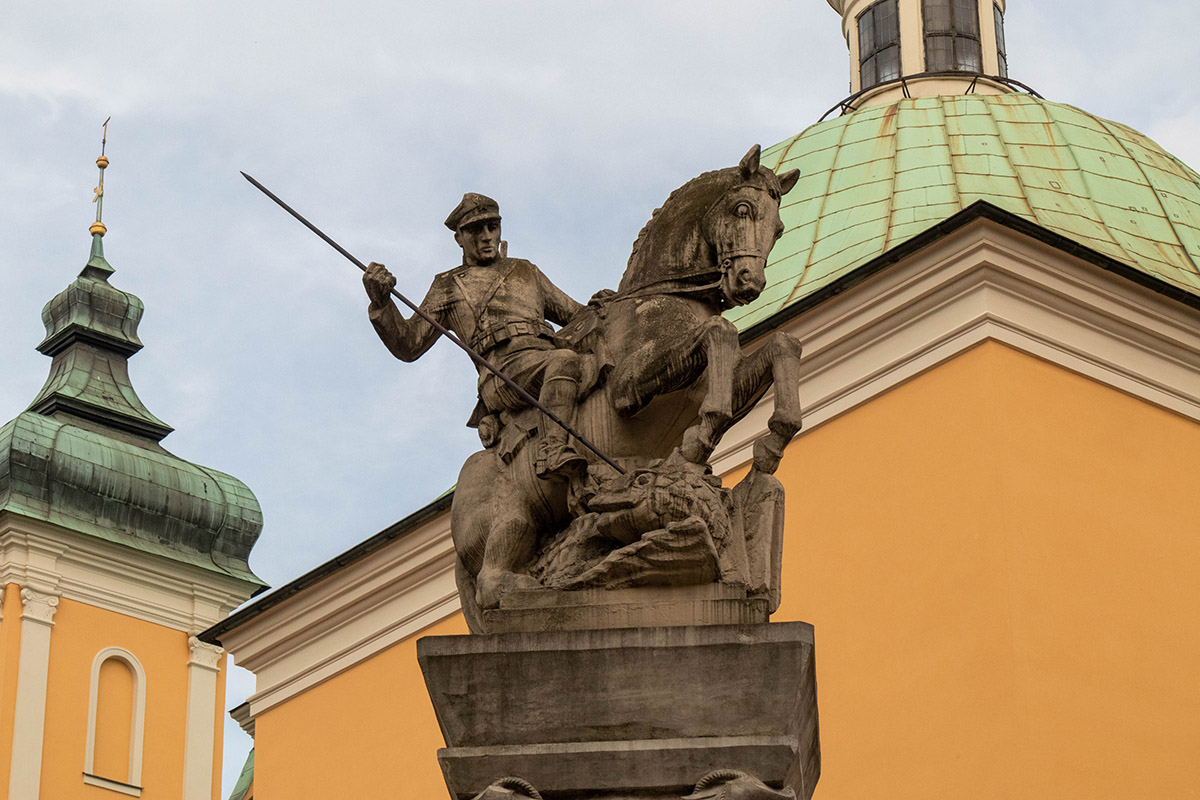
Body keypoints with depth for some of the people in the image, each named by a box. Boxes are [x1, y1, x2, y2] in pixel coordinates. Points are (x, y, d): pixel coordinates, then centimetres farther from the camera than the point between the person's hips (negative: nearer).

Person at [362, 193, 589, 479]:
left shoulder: (526, 272, 34)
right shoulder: (448, 288, 23)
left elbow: (574, 315, 37)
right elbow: (408, 346, 14)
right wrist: (380, 303, -3)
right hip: (504, 367, -6)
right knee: (565, 360, -37)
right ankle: (553, 450, -53)